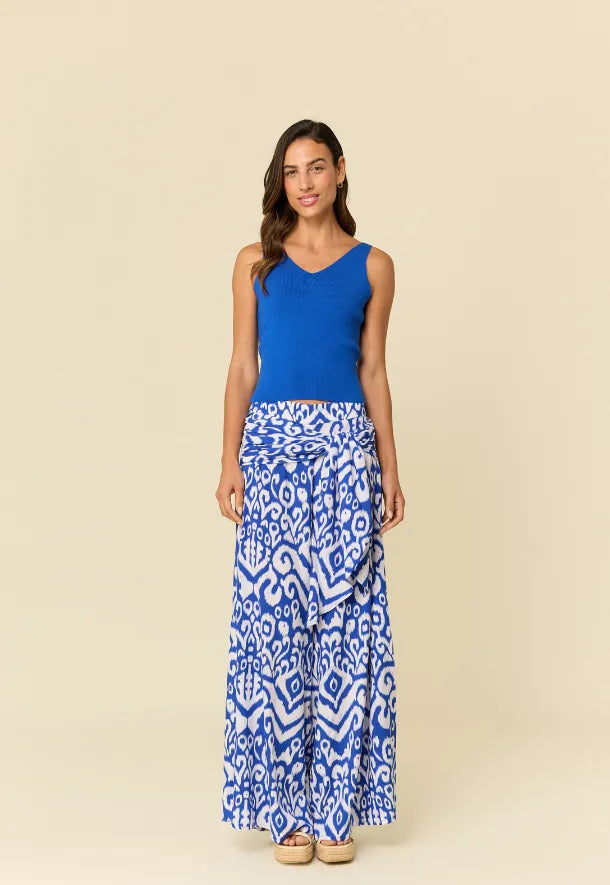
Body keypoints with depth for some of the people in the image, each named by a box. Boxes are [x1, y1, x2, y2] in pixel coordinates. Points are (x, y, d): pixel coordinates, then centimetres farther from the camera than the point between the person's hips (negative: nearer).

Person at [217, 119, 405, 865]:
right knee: (274, 615, -3)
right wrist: (229, 461, -3)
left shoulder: (372, 266, 9)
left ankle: (336, 808, 9)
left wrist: (390, 468, 5)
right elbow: (241, 368, 7)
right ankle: (285, 809, 8)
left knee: (344, 618, -2)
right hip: (272, 442, 0)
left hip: (346, 445, 0)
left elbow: (374, 373, 10)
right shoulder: (255, 263, 9)